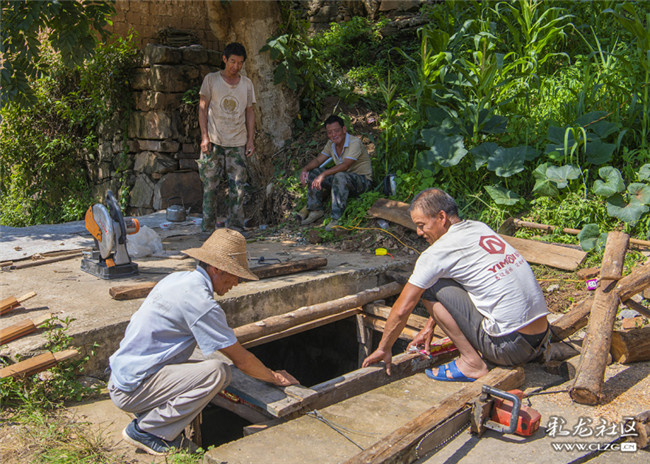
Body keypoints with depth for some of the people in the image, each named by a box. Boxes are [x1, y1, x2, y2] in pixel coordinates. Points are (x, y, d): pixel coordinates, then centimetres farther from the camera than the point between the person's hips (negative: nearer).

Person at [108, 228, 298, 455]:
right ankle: (146, 429, -7)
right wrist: (274, 378, 3)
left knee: (219, 369, 9)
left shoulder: (178, 278, 7)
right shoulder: (199, 299, -21)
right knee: (216, 372, -21)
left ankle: (149, 414, 10)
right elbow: (241, 360, -14)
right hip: (132, 389, -9)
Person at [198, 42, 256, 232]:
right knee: (210, 185, -1)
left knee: (238, 186, -1)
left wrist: (250, 139, 5)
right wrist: (204, 136, -7)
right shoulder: (211, 79, 3)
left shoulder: (247, 84, 10)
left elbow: (250, 112, 13)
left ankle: (235, 226, 8)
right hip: (214, 141, -2)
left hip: (238, 143, 2)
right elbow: (203, 108, 2)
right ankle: (208, 227, 8)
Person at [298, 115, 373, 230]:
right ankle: (316, 209, -4)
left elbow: (345, 166, -34)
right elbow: (318, 160, 7)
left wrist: (323, 174, -41)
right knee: (314, 173, -6)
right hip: (344, 181, 8)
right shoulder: (331, 144, 3)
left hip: (363, 180, -8)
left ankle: (337, 218, -37)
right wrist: (305, 169, -14)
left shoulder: (355, 142, -22)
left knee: (340, 176, -39)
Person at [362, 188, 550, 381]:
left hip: (510, 347, -8)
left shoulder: (437, 253, -10)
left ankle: (472, 362, -1)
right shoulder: (480, 228, 13)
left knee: (429, 287, -3)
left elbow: (402, 310, -4)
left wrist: (383, 349, 12)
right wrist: (430, 326, 30)